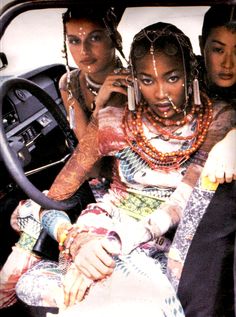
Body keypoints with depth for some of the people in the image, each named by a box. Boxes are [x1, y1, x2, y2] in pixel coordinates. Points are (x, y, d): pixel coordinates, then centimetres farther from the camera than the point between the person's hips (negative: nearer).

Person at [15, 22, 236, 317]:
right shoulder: (114, 122, -9)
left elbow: (185, 198, -21)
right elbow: (51, 201, -7)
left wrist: (116, 245, -35)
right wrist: (76, 240, -28)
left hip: (172, 238, 3)